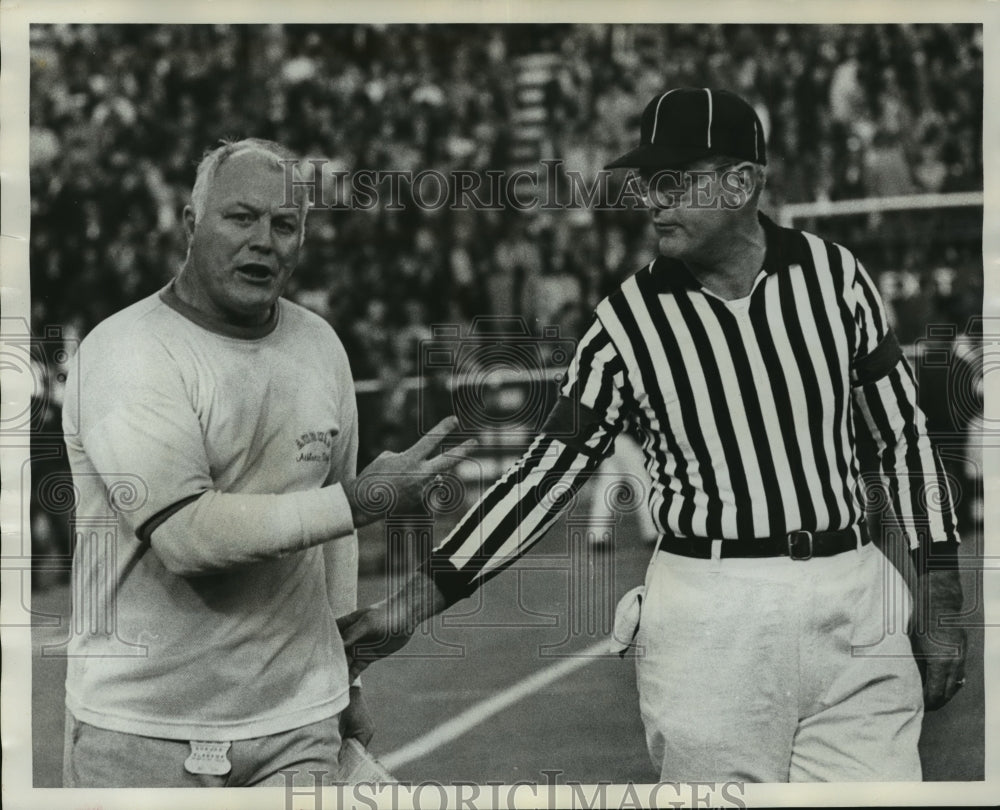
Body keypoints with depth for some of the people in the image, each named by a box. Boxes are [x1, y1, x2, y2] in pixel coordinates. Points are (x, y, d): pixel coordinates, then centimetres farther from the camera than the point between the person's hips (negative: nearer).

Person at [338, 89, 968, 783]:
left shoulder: (833, 273, 4)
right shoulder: (629, 319, 0)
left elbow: (904, 434, 10)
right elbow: (551, 467, 0)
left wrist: (942, 606, 7)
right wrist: (418, 600, -8)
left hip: (856, 606, 2)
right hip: (709, 618, -1)